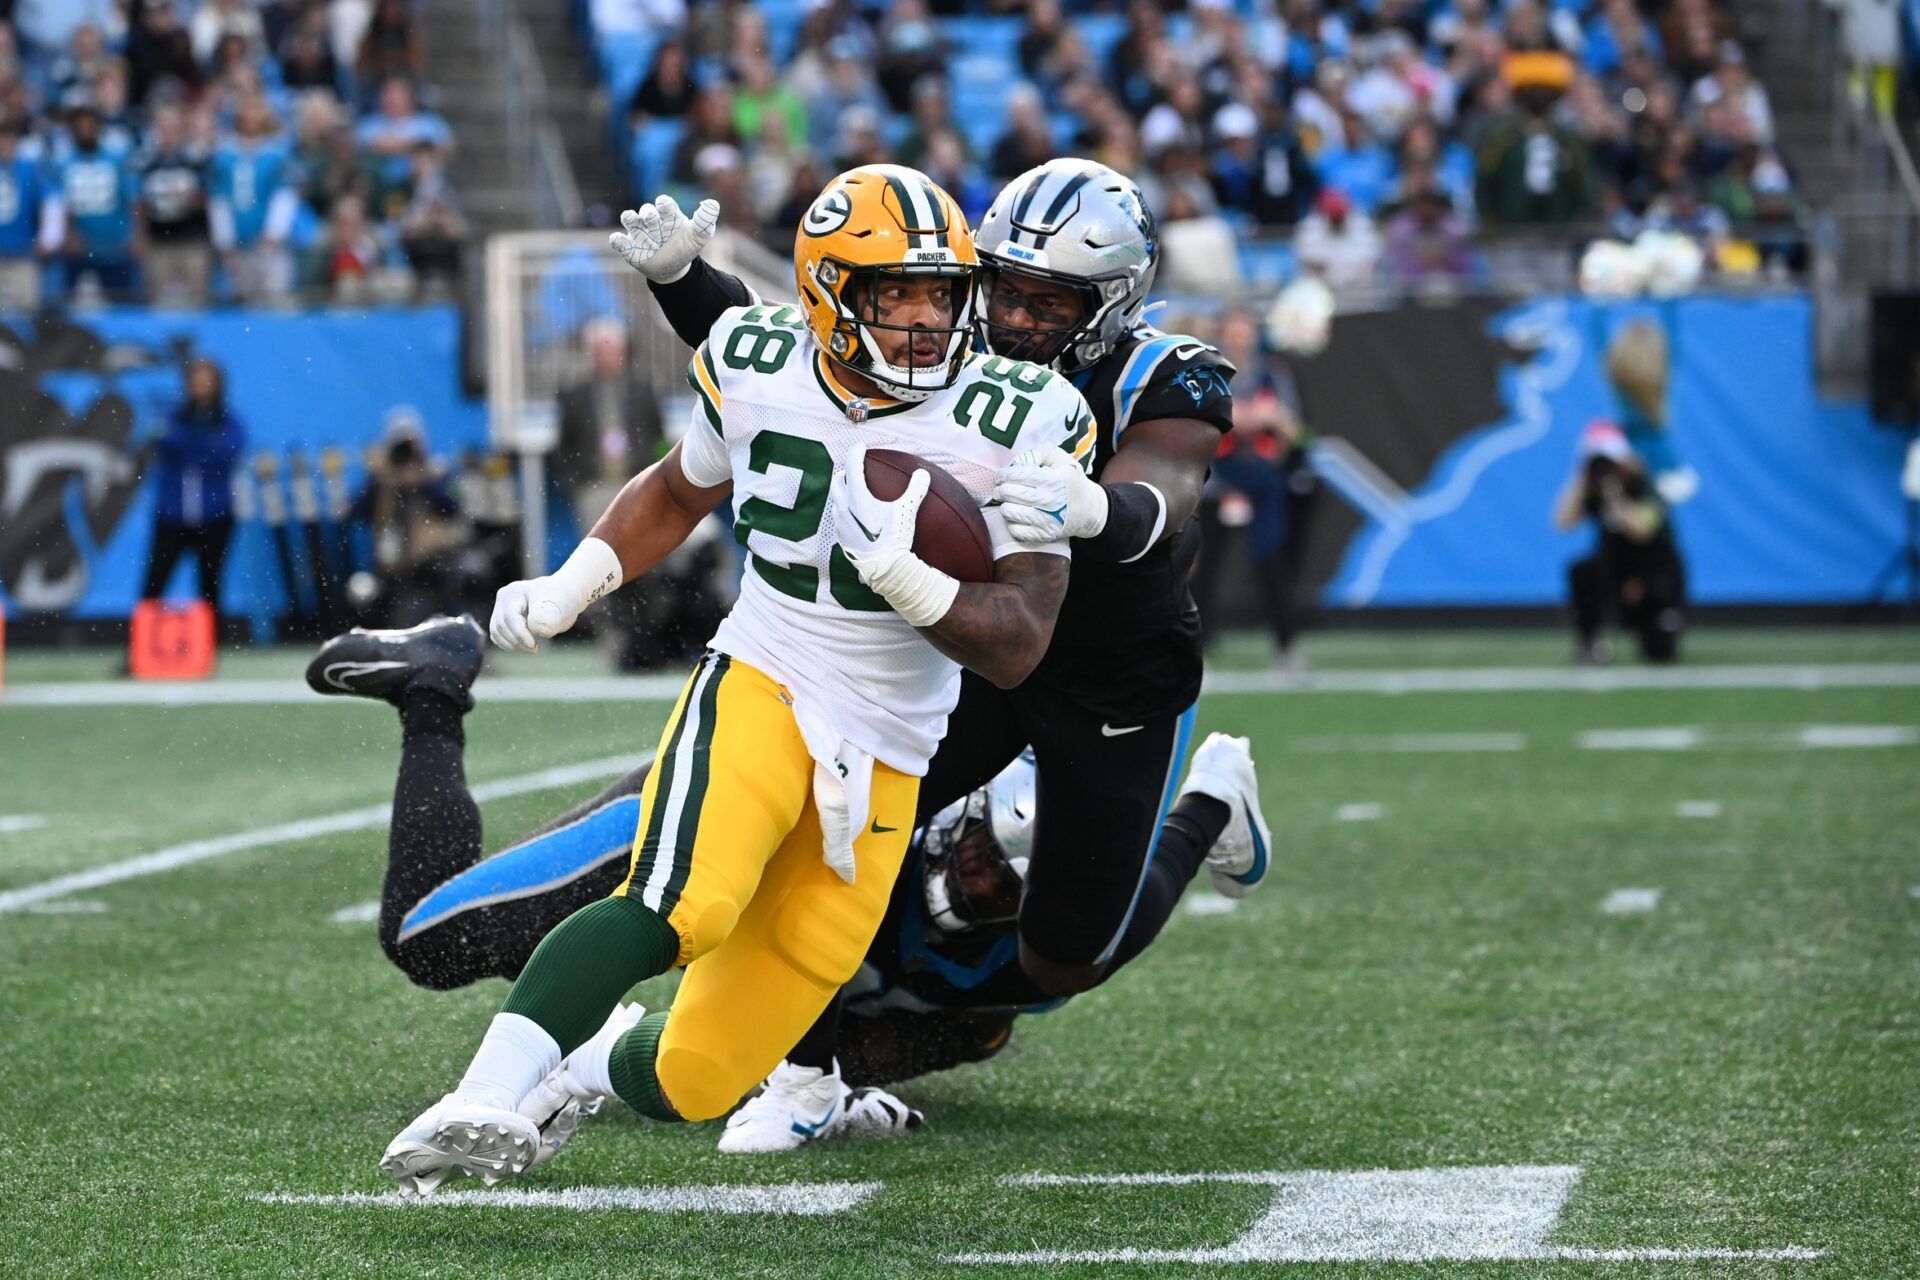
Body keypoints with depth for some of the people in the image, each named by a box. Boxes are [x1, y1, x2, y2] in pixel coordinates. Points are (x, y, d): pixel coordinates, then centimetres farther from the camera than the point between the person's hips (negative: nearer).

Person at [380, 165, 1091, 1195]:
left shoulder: (1012, 429, -9)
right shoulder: (760, 373, -2)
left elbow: (1016, 650, -11)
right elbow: (678, 493, 20)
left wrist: (909, 581, -29)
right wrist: (571, 587, 4)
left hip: (882, 762, 1)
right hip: (759, 685, -1)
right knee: (682, 905, -36)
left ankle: (595, 1060, 36)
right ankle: (484, 1099, -38)